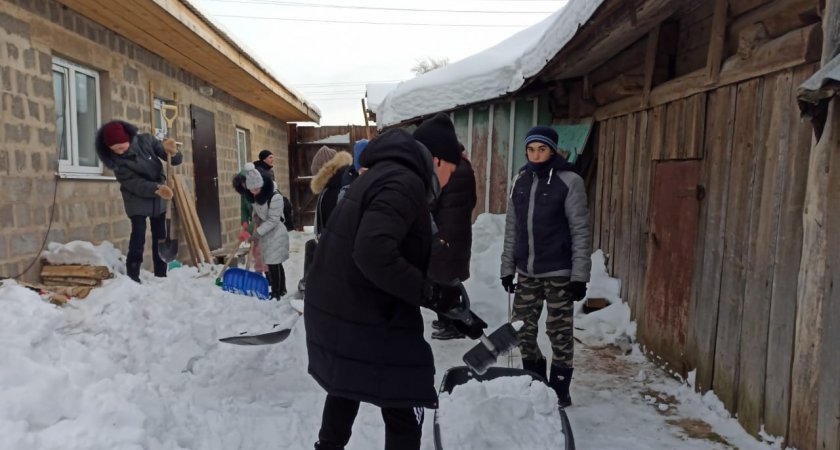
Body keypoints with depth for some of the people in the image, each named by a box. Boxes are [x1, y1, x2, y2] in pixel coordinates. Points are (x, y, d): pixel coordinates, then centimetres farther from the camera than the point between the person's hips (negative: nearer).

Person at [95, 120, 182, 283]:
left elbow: (176, 160, -10)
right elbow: (134, 183, -26)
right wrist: (156, 188, -42)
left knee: (160, 237, 8)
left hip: (159, 200, 3)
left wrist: (173, 153, -33)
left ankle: (161, 275, 17)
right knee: (138, 236, -14)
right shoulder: (117, 162, -18)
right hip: (137, 201, -3)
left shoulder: (146, 140, -13)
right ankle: (132, 276, -7)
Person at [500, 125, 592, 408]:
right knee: (523, 330, 11)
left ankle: (559, 391, 21)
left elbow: (581, 231, -9)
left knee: (559, 333, 4)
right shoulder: (520, 181, 7)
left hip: (559, 273, -5)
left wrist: (580, 275, -12)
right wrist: (507, 267, 10)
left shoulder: (569, 181, -7)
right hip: (526, 272, 5)